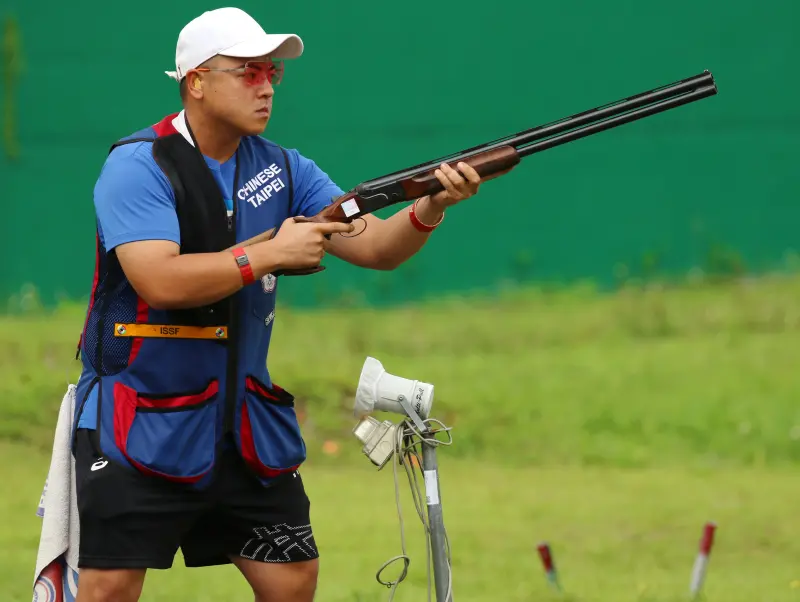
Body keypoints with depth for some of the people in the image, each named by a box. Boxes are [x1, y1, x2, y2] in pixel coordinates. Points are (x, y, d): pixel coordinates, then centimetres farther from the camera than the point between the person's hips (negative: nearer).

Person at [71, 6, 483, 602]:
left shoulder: (282, 170, 7)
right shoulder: (139, 167, -11)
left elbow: (374, 247, 0)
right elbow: (159, 281, -25)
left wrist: (431, 207, -20)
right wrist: (269, 254, -22)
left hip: (246, 419, 6)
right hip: (142, 418, -6)